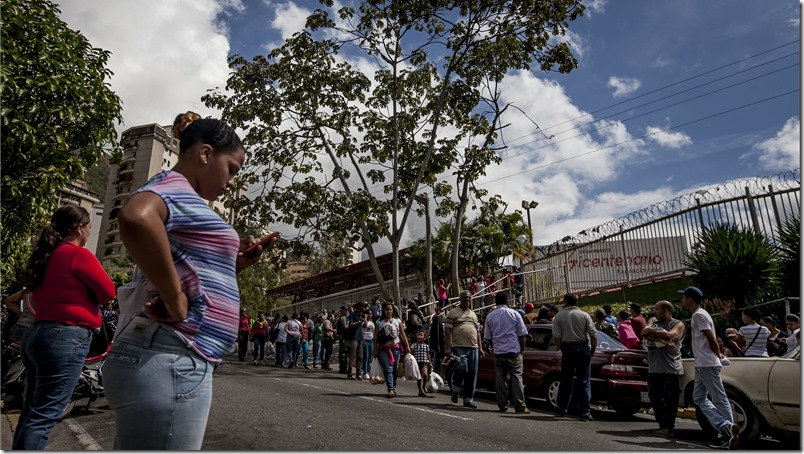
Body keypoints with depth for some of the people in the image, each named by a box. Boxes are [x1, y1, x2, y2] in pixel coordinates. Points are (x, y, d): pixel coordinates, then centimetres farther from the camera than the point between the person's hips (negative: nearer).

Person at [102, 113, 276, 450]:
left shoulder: (178, 199, 22)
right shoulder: (175, 185, -9)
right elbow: (135, 218, -34)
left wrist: (235, 263, 11)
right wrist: (177, 304, -25)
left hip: (163, 359, 11)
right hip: (171, 362, -11)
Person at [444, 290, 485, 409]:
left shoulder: (474, 314, 22)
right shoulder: (453, 313, 3)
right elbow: (447, 331, -4)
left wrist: (480, 348, 14)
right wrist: (447, 348, -12)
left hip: (473, 348, 6)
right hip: (459, 347, -6)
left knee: (472, 374, 3)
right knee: (462, 369, -19)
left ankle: (468, 399, 13)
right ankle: (455, 391, 7)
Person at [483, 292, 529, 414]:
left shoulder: (490, 316, 3)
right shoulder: (514, 314, -2)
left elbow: (488, 337, 9)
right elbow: (521, 334, -1)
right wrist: (522, 348, 10)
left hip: (498, 352, 2)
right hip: (514, 350, -2)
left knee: (500, 378, 9)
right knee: (516, 377, 1)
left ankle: (502, 405, 12)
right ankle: (520, 406, -1)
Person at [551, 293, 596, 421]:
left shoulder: (559, 316, 1)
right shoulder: (584, 315, 1)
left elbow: (556, 337, -6)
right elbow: (593, 336, -4)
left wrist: (562, 349, 7)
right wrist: (592, 351, 7)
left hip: (567, 349, 0)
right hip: (583, 348, 0)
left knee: (566, 380, 11)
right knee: (584, 381, 5)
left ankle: (561, 411, 16)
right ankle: (584, 413, 6)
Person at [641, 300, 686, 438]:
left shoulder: (678, 325, 1)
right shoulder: (654, 323, 17)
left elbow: (669, 335, -19)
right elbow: (645, 334, -3)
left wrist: (650, 331, -6)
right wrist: (663, 341, -16)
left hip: (671, 369, -6)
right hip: (654, 368, 6)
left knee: (669, 399, -5)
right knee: (654, 397, 6)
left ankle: (669, 427, 4)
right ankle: (663, 425, 17)